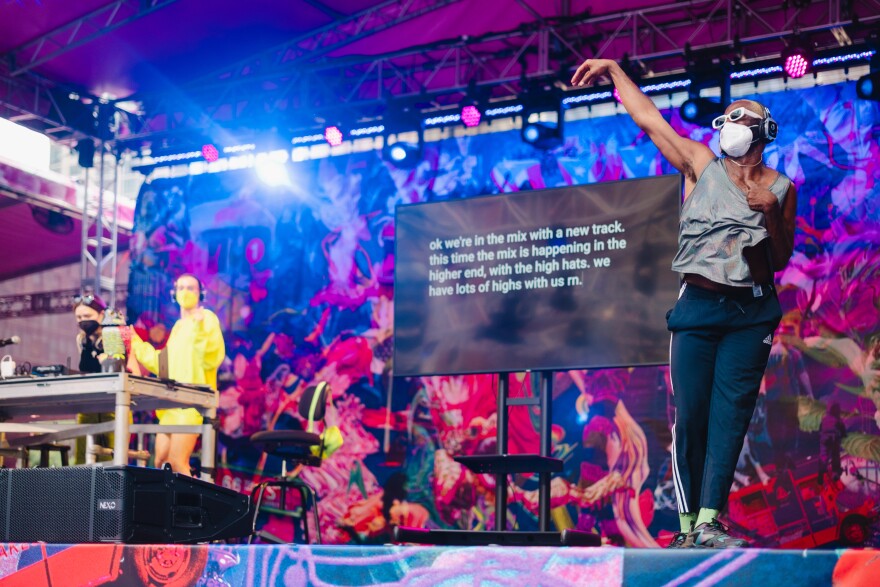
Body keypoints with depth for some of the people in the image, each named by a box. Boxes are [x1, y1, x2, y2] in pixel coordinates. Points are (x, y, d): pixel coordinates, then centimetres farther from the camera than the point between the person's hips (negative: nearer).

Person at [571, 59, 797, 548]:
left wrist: (772, 213, -8)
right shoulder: (701, 165, 8)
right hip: (699, 305, 0)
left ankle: (709, 521, -11)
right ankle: (687, 522, 0)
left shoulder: (780, 188, 7)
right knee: (690, 414, -4)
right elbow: (649, 118, 8)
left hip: (751, 313, 0)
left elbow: (782, 260, 8)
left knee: (731, 411, -7)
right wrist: (615, 71, 8)